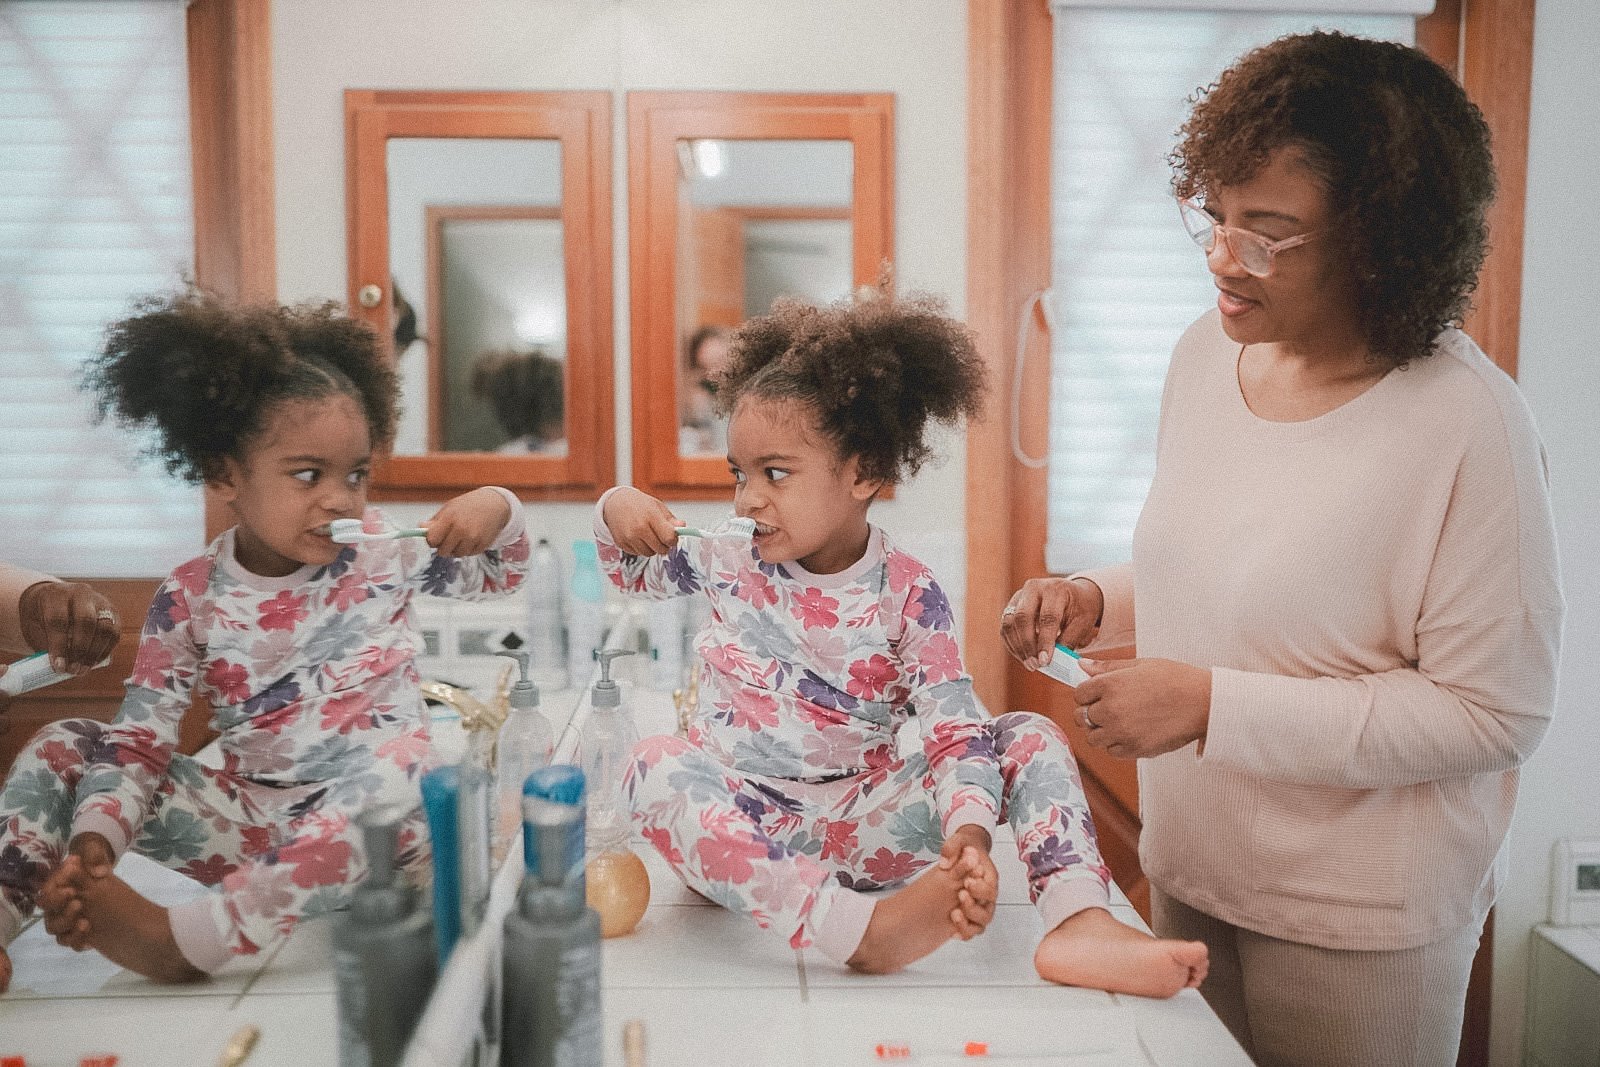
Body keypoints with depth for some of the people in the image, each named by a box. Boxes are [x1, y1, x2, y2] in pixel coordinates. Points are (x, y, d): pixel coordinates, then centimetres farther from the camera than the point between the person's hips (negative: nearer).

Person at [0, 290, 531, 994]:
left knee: (410, 766, -38)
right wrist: (92, 843, -25)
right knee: (64, 748, -5)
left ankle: (191, 935, -33)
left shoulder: (385, 554, -3)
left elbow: (500, 580, 10)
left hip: (369, 827, -2)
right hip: (252, 821, 2)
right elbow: (137, 743, -7)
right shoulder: (191, 598, -4)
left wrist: (498, 513, -12)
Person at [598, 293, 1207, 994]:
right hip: (737, 829, 1)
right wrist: (616, 514, -1)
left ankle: (1079, 922, -35)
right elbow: (632, 572, 22)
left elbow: (956, 730, -16)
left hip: (860, 827, 0)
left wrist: (969, 831, -36)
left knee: (1028, 738, -14)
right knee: (656, 767, -33)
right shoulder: (728, 557, 2)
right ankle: (859, 928, -46)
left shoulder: (907, 595, -6)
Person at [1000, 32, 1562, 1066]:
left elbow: (1495, 713, -21)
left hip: (1360, 921, -5)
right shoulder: (1207, 353, -2)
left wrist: (1213, 705, -26)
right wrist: (1094, 602, -7)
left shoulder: (1467, 421, -22)